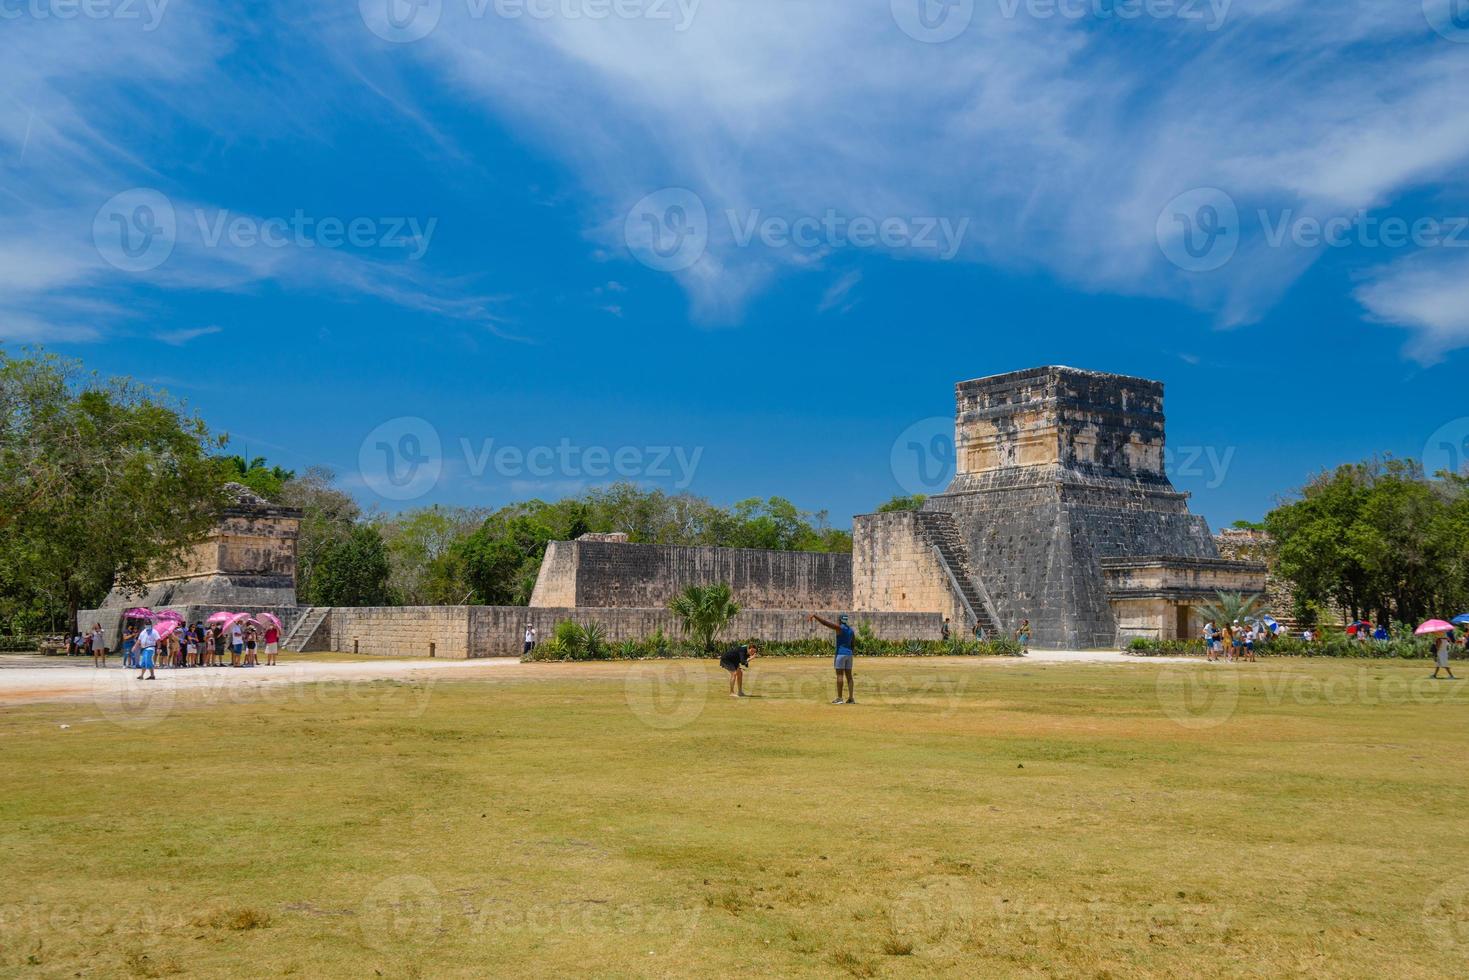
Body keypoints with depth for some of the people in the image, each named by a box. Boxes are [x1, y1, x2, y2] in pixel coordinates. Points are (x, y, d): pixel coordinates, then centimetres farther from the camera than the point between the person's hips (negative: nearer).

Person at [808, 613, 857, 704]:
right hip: (849, 654, 7)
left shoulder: (839, 628, -9)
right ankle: (851, 698, 6)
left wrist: (814, 615, -18)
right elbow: (853, 645, 16)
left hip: (841, 653, -7)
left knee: (839, 675, -6)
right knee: (848, 675, 8)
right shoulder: (851, 630, 12)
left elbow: (825, 622, -17)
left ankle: (839, 698, -8)